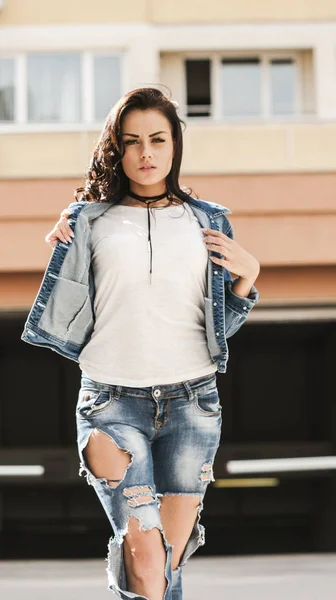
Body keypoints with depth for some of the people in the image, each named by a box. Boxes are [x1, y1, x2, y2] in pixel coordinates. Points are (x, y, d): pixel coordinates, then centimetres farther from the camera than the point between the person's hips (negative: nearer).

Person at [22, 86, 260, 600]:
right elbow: (66, 322, 7)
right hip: (113, 400, -2)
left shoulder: (208, 222, 11)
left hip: (191, 402, 2)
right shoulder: (90, 221, 6)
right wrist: (59, 251, -2)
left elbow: (222, 325, 15)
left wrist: (247, 274, 0)